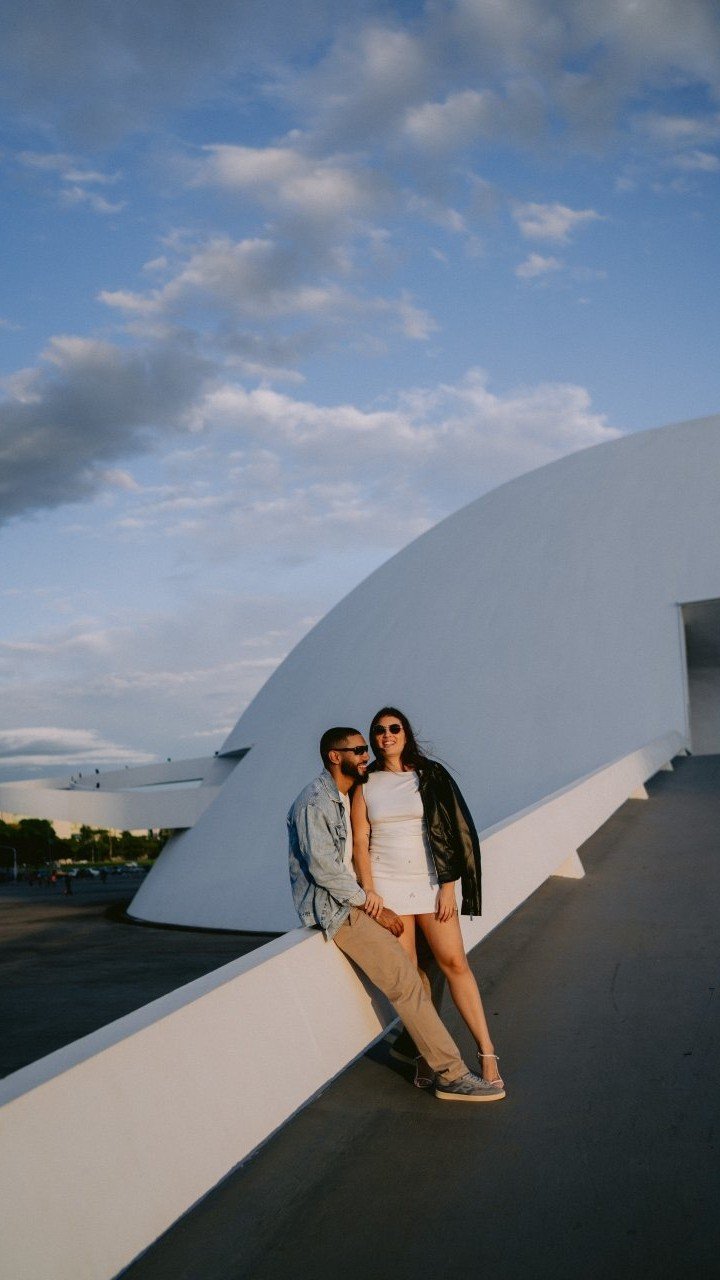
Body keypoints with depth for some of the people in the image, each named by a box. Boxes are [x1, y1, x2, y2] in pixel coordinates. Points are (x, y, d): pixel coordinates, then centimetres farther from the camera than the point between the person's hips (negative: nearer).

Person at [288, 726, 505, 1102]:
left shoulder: (348, 797, 13)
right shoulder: (314, 804, -17)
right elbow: (324, 869, -22)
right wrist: (372, 906, -17)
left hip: (356, 897, 10)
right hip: (333, 907, -10)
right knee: (405, 978, -16)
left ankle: (413, 1036, 20)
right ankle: (451, 1075, -11)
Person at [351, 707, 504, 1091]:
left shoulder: (430, 775, 3)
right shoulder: (366, 784, 6)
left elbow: (451, 830, 1)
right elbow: (360, 841, 3)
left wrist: (448, 886, -5)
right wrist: (369, 890, -7)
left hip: (430, 883, 0)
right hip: (386, 886, 1)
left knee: (454, 962, -8)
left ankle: (486, 1052, -3)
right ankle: (424, 1055, 10)